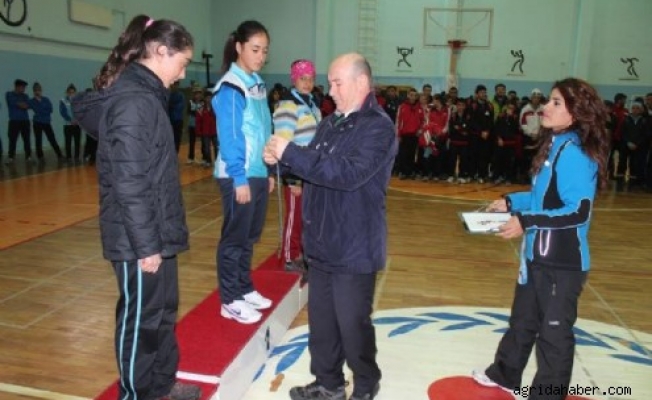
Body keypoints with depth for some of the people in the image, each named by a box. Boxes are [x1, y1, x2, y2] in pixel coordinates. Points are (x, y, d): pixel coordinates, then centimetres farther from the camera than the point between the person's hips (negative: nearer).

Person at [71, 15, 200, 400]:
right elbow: (129, 183, -23)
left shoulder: (143, 93, 11)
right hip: (140, 238, -10)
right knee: (142, 318, 7)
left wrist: (157, 237, 17)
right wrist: (145, 244, -19)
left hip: (157, 232, 10)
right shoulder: (133, 101, -19)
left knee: (163, 311, 20)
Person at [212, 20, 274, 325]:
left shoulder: (257, 84, 12)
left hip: (259, 173, 8)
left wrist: (270, 171, 11)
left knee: (250, 237, 16)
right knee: (234, 238, 3)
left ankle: (244, 289, 30)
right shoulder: (230, 87, -12)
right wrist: (239, 178, -17)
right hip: (239, 176, -8)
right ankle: (230, 301, 14)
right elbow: (229, 137, -16)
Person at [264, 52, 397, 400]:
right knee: (321, 320, 17)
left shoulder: (378, 127, -15)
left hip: (354, 249, -8)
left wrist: (291, 153, -25)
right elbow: (311, 167, 19)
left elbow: (348, 173, -28)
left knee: (353, 324, 6)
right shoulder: (330, 123, 11)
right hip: (321, 243, 8)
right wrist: (283, 160, -2)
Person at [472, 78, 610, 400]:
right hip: (539, 254, 10)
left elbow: (578, 211, -26)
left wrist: (526, 221, -25)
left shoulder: (574, 153, -21)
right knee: (523, 318, 24)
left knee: (554, 330, 6)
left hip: (562, 261, -10)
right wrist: (511, 202, 9)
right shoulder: (555, 145, 8)